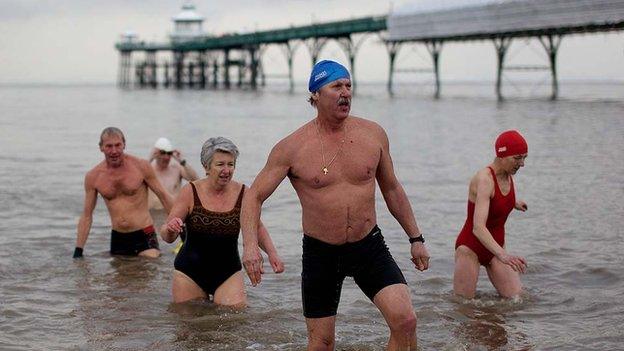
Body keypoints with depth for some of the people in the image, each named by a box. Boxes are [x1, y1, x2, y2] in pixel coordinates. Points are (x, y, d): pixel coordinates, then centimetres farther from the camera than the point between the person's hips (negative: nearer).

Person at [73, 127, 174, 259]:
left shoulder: (141, 166, -6)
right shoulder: (93, 177, 1)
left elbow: (163, 196, 3)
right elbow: (87, 215, 8)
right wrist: (78, 251, 5)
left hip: (144, 236, -3)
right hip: (117, 239, 3)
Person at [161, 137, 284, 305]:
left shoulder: (242, 194, -5)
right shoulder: (190, 192, -9)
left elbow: (257, 228, 12)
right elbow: (167, 237, -6)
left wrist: (272, 253, -3)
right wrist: (170, 229, -29)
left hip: (228, 273, 1)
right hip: (190, 273, 0)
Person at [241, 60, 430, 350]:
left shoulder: (373, 134, -1)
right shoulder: (292, 147, -9)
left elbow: (391, 189, 12)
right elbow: (254, 196, -6)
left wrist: (416, 238, 13)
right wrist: (250, 245, -22)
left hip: (369, 247, 2)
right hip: (320, 253, -1)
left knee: (405, 320, -17)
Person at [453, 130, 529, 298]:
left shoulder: (508, 175, -1)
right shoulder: (484, 179, -26)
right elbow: (478, 227, -39)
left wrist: (513, 203, 38)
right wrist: (503, 255, -51)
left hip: (495, 246, 7)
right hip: (470, 247, -7)